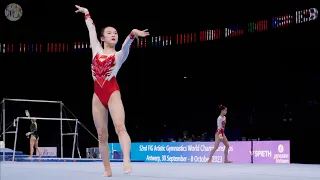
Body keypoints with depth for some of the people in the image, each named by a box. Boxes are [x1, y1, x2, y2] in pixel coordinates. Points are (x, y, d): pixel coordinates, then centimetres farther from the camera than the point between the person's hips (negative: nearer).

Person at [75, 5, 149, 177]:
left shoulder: (120, 55, 6)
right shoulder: (97, 50, 16)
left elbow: (126, 44, -16)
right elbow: (92, 30, 28)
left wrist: (133, 34, -37)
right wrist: (87, 13, 39)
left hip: (113, 93, -4)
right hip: (98, 96, 4)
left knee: (120, 127, -24)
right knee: (102, 135, 4)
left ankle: (127, 161, -39)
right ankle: (107, 169, 11)